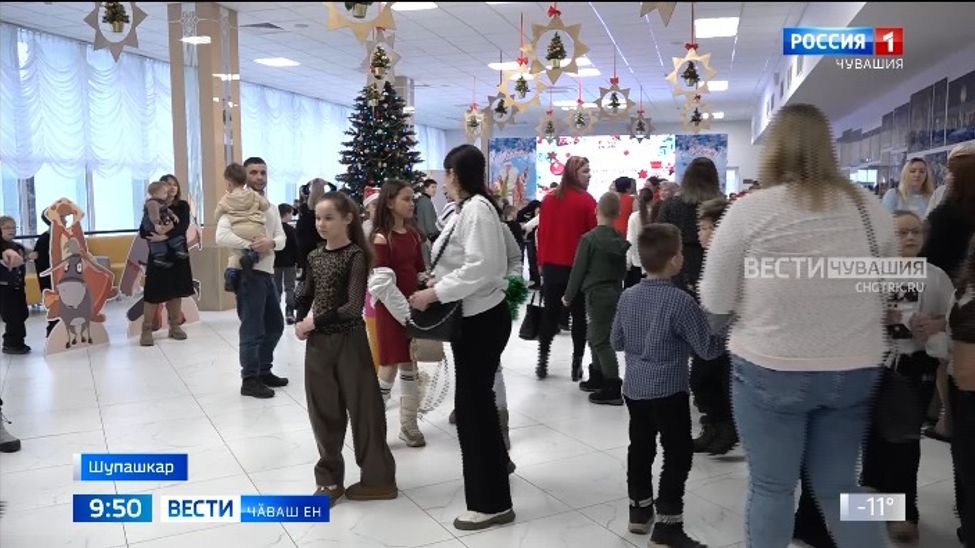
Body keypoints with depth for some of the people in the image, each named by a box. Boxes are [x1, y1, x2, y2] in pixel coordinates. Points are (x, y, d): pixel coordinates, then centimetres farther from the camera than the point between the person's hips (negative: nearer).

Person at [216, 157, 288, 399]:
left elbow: (282, 238, 7)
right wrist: (250, 245, -22)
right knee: (253, 329, -5)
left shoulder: (271, 207, 15)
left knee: (275, 325, 16)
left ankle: (263, 371, 29)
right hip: (248, 273, -8)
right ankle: (249, 380, 5)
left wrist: (271, 242, -15)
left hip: (268, 272, 8)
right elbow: (221, 236, -20)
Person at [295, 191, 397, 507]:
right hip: (318, 343, 6)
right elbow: (305, 296, 18)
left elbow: (354, 307, -19)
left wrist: (315, 321, -14)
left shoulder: (356, 255, -12)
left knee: (362, 409, 4)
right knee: (324, 412, 12)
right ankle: (329, 479, 26)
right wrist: (300, 323, 0)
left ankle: (379, 479, 18)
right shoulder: (315, 256, 6)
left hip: (349, 341, -6)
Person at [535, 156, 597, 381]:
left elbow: (541, 232, 7)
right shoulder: (586, 201, -11)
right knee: (579, 315, 6)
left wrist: (542, 261, 15)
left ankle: (542, 360, 13)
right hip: (578, 267, -4)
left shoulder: (549, 198, 3)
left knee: (550, 313, 13)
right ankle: (577, 365, 8)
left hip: (551, 266, 4)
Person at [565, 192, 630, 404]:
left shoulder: (589, 238, -12)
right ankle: (597, 378, 29)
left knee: (601, 341, -5)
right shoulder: (621, 240, 7)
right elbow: (623, 270, 14)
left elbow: (578, 270, -10)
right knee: (597, 337, 20)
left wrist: (568, 296, -1)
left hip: (597, 294, -7)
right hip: (615, 292, 7)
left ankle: (613, 388, -7)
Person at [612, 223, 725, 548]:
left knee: (640, 448, 18)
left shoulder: (627, 297, 1)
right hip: (668, 391, -7)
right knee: (678, 455, 3)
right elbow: (708, 348, -11)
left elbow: (616, 342, 11)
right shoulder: (680, 301, -18)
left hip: (634, 388, 7)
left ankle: (639, 511, 31)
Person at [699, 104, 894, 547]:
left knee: (770, 488, 11)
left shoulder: (749, 210, -12)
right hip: (855, 371, 4)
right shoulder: (872, 208, 0)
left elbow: (714, 306, -6)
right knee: (838, 487, 18)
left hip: (770, 370, -3)